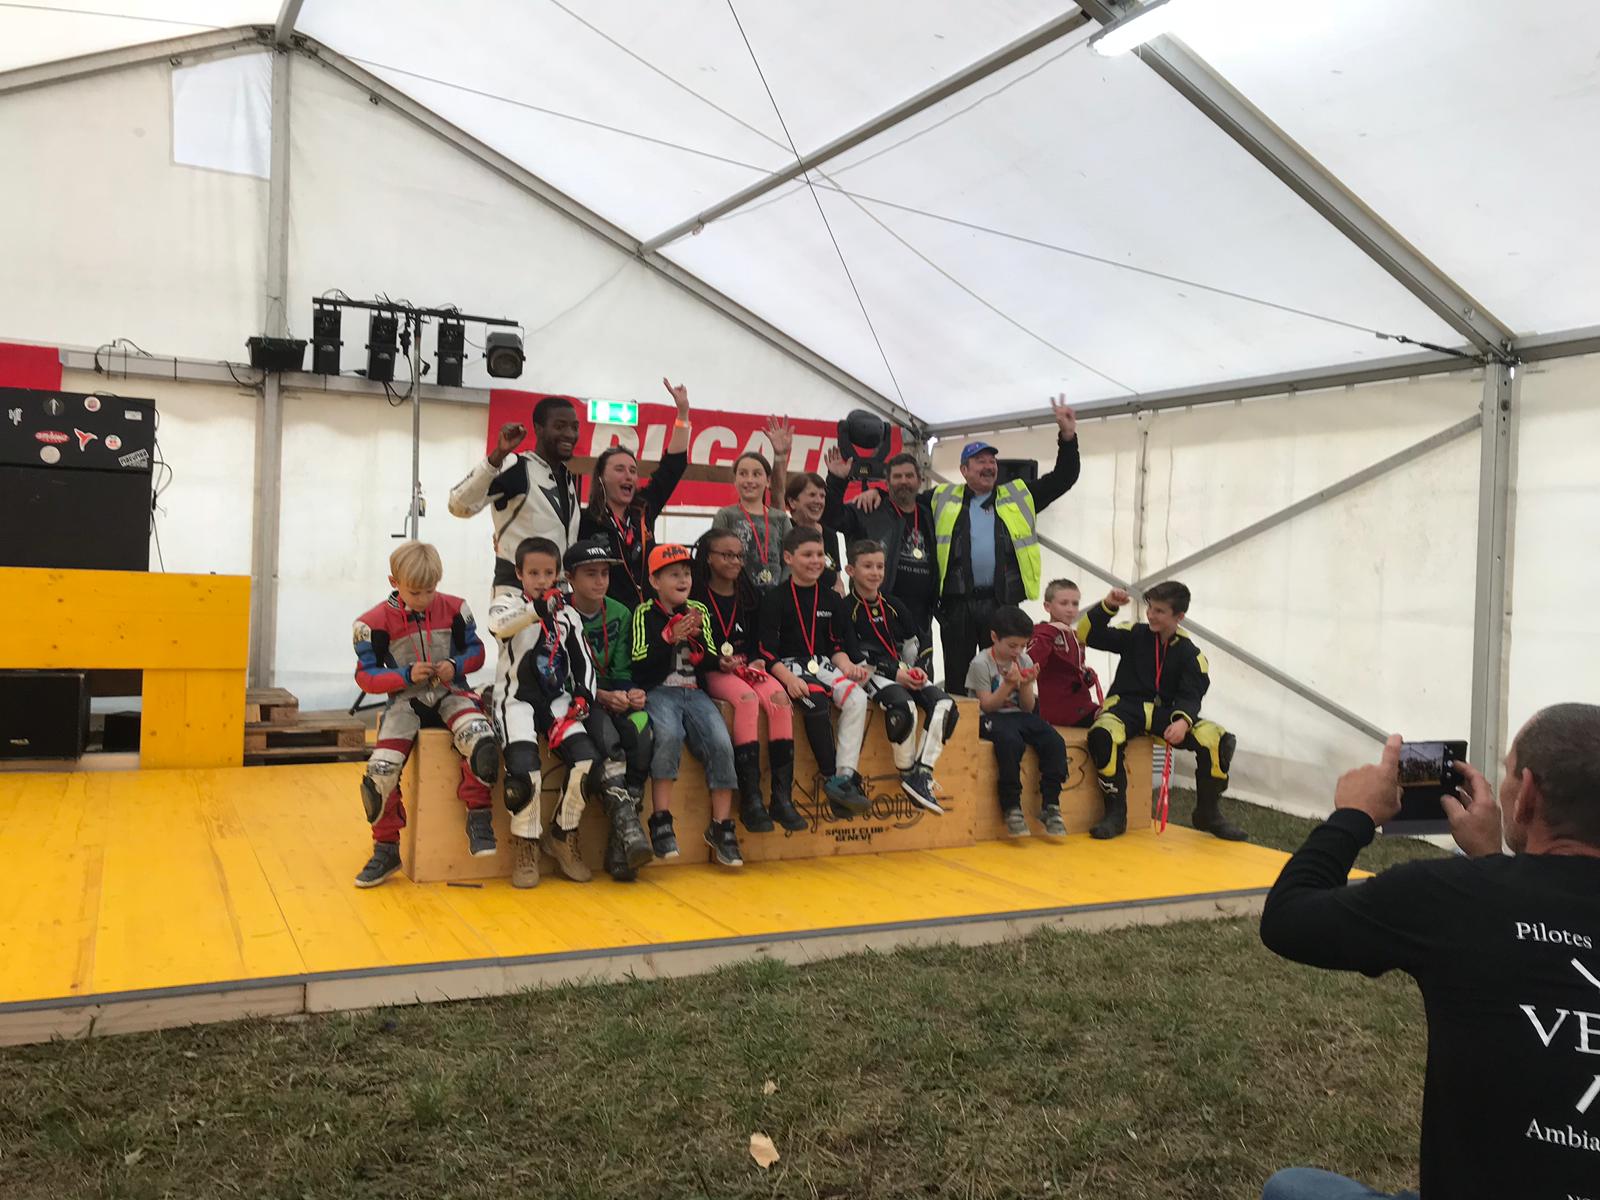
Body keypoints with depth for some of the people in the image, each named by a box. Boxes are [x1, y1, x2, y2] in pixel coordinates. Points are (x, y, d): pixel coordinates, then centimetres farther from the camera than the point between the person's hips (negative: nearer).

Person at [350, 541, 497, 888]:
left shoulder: (455, 609, 2)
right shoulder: (375, 622, -4)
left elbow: (475, 650, 11)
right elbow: (366, 676, -2)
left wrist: (456, 665, -11)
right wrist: (406, 675, -16)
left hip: (450, 693, 0)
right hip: (405, 699, 0)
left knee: (480, 739, -33)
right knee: (380, 769, -21)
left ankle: (478, 816, -11)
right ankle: (386, 849, 1)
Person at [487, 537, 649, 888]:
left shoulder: (568, 615, 14)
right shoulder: (508, 602, 2)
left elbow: (584, 662, 15)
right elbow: (498, 624, -24)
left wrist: (583, 697, -3)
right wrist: (538, 608, -40)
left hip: (557, 700, 4)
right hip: (517, 698, -3)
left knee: (587, 758, -19)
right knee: (523, 769, -26)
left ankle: (563, 836, 3)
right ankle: (526, 845, -3)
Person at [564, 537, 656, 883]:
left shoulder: (620, 614, 9)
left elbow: (621, 669, 8)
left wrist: (631, 692, -15)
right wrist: (602, 695, -23)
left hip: (615, 697, 4)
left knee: (643, 734, -28)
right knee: (607, 739, -35)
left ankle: (618, 843, -24)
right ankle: (626, 826, -32)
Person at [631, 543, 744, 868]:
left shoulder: (699, 611, 13)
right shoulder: (644, 613, 3)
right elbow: (639, 666, -7)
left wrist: (697, 639, -10)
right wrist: (671, 637, -18)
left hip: (694, 691, 4)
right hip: (658, 691, -3)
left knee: (721, 743, -19)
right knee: (669, 735, -34)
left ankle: (721, 826, -7)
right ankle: (661, 820, -23)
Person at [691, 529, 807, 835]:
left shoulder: (748, 595, 15)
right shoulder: (697, 596, -1)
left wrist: (756, 661, -3)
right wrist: (719, 662, -19)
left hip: (748, 667, 5)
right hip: (712, 672, -5)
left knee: (779, 698, -26)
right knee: (747, 699, -35)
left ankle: (782, 796, -26)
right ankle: (750, 799, -34)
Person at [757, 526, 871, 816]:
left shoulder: (831, 599, 15)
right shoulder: (775, 598, -1)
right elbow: (767, 650, -7)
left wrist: (847, 667, -3)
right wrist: (789, 679, -23)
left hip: (823, 665, 5)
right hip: (787, 667, -5)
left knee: (857, 697, -24)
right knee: (815, 701, -34)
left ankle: (845, 777, -29)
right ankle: (831, 779, -29)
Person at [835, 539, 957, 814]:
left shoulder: (892, 604, 17)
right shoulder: (846, 608, -1)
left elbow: (911, 643, 22)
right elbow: (854, 655, -9)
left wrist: (915, 668, 0)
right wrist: (895, 674, -15)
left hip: (902, 671, 6)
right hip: (871, 674, -6)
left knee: (945, 705, -19)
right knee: (903, 706, -36)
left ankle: (921, 774, -17)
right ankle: (906, 774, -16)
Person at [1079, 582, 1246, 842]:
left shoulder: (1191, 655, 5)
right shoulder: (1134, 634, 5)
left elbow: (1190, 697, -5)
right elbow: (1088, 635, 0)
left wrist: (1183, 722, -27)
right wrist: (1108, 606, -13)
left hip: (1164, 713, 2)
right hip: (1125, 707, -1)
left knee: (1218, 738, -21)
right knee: (1103, 733, -38)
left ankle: (1208, 813, 2)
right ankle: (1115, 813, -22)